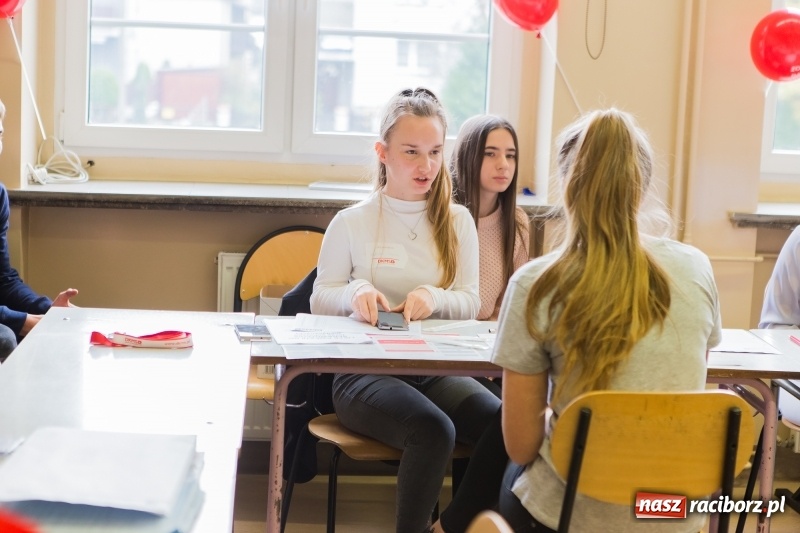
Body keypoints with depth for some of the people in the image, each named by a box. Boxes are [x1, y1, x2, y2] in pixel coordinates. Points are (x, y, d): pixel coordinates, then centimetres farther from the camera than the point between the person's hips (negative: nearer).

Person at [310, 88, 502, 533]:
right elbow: (320, 301, 9)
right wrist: (354, 292, -14)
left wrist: (437, 297, -15)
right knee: (433, 430, -35)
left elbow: (471, 303, 8)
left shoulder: (458, 221, 10)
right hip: (365, 371, -3)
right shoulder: (352, 222, 3)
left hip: (437, 368, 3)